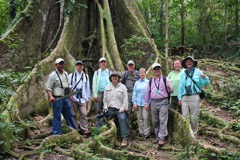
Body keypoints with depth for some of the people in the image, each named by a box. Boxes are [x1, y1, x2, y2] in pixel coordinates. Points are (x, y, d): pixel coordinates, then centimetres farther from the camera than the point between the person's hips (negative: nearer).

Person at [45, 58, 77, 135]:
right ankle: (56, 133, 8)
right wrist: (51, 96, -27)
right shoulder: (52, 75, -9)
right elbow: (48, 88, -13)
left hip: (66, 98, 7)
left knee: (69, 115, 15)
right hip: (57, 99, -7)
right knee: (57, 116, 0)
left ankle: (74, 130, 26)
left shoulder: (65, 74, 14)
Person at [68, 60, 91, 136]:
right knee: (74, 114, 5)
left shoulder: (86, 76, 11)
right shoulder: (71, 75, 5)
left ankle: (84, 129, -5)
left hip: (83, 98, 1)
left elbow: (87, 87, 13)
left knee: (83, 114, -7)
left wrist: (88, 98, 11)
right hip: (73, 98, -1)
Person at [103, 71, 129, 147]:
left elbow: (125, 99, 2)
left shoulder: (122, 87, 6)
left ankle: (124, 138, -27)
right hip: (110, 109, 4)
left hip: (119, 109, -4)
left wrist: (123, 107, -10)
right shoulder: (107, 87, 17)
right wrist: (105, 106, 3)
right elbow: (105, 98, 18)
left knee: (122, 118, -27)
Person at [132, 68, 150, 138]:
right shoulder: (136, 83, 10)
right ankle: (141, 132, 14)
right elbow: (134, 93, 10)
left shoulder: (148, 82, 2)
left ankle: (146, 133, 3)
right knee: (139, 118, 6)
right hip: (138, 103, 3)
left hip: (145, 103, -3)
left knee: (146, 118, -4)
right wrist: (134, 103, 2)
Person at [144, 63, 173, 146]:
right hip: (153, 102, 4)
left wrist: (169, 87, -20)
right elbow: (147, 92, 17)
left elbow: (171, 91, 3)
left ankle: (161, 138, -7)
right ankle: (157, 136, 21)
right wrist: (146, 103, 14)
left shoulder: (165, 79, 2)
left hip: (163, 102, -4)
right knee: (154, 121, 9)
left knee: (163, 121, -8)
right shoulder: (151, 81, 12)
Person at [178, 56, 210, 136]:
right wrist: (179, 97, 10)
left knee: (194, 117, 0)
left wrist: (204, 78, -19)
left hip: (194, 97, -3)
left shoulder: (198, 72, 6)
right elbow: (181, 86, 17)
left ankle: (194, 134, 10)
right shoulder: (183, 74, 17)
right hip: (185, 97, 3)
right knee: (185, 117, 3)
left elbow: (206, 83, 2)